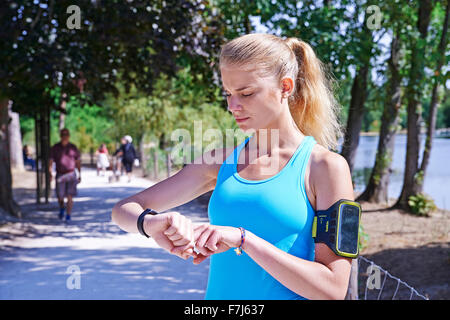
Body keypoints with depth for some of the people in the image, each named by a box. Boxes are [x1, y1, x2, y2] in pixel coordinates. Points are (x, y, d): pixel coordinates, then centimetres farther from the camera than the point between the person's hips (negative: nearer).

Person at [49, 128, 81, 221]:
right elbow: (50, 161, -4)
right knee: (60, 196, 2)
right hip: (60, 175, 1)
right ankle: (62, 208, 35)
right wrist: (50, 173, -19)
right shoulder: (55, 148, -1)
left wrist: (79, 175, 5)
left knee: (70, 196, -9)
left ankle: (68, 216, -3)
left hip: (71, 175, -1)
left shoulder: (73, 147, 0)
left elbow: (78, 162, 6)